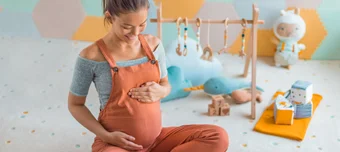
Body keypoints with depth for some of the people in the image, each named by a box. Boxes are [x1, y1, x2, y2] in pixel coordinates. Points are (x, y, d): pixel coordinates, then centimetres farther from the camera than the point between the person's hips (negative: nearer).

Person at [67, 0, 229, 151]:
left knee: (218, 137, -14)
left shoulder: (153, 44, 0)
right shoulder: (91, 56, -13)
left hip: (155, 138, 6)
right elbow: (75, 105, -2)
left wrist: (160, 91, -11)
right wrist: (106, 136, -15)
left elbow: (166, 84, 15)